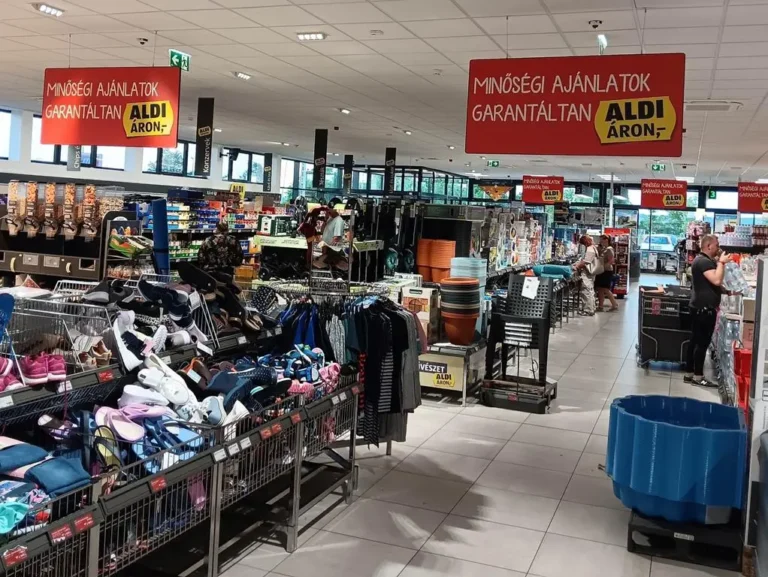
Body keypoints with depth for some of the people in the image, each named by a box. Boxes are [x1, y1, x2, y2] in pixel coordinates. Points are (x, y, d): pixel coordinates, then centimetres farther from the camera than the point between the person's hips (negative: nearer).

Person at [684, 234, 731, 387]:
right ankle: (697, 376, -2)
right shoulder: (703, 261, -16)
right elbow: (717, 280, -28)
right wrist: (721, 263, -16)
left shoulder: (703, 260, 18)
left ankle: (689, 373, 16)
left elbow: (712, 283, 23)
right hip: (704, 308, -11)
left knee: (695, 341, 12)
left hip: (700, 307, 11)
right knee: (702, 342, -6)